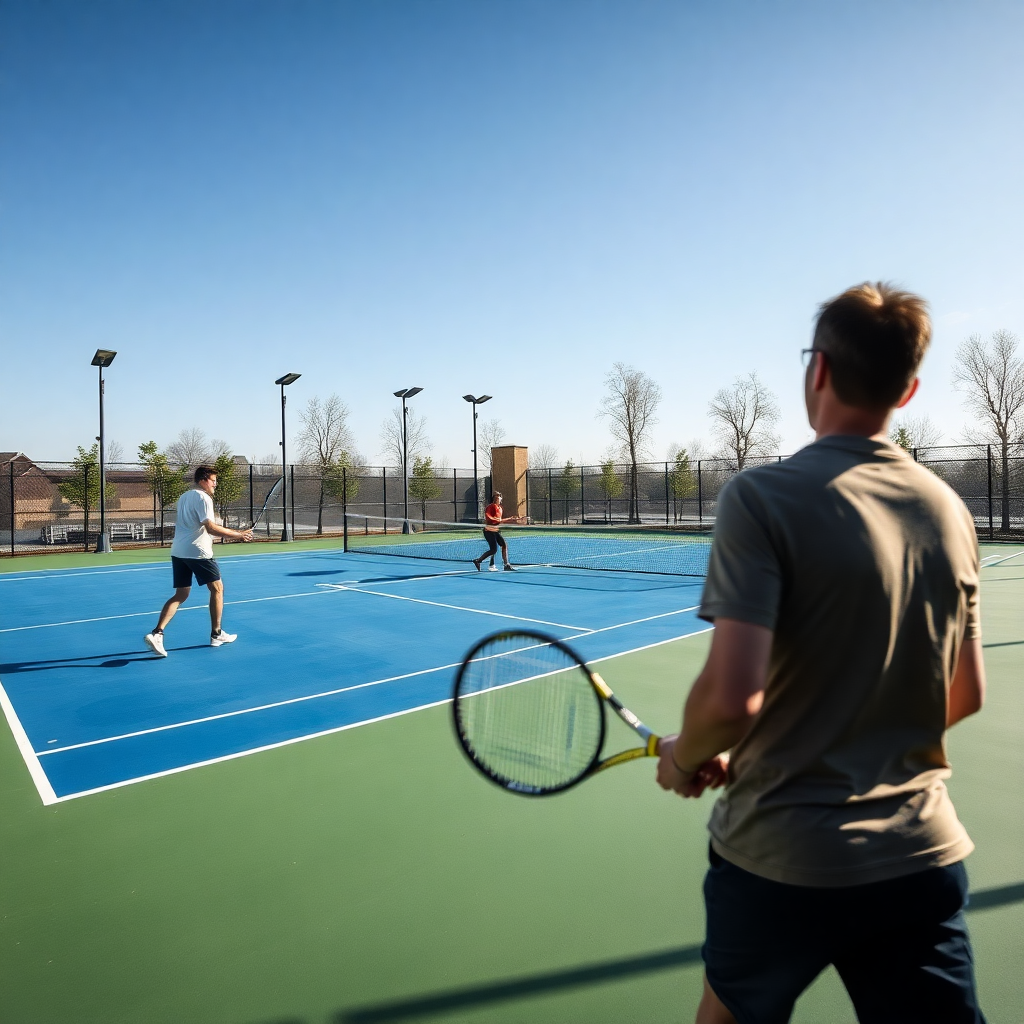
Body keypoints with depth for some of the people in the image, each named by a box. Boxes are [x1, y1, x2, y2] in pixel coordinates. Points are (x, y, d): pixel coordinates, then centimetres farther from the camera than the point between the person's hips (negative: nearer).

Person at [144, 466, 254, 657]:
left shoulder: (184, 497, 18)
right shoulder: (203, 498, -11)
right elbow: (210, 528, -20)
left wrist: (227, 533, 25)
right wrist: (238, 535, -16)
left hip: (178, 551, 8)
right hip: (198, 552, -8)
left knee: (180, 595, 9)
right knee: (217, 588, 8)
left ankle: (157, 633, -7)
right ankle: (216, 634, 14)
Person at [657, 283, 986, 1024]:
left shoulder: (763, 497, -19)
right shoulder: (950, 510, 1)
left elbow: (733, 695, -25)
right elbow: (966, 696, 9)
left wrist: (685, 756, -5)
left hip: (783, 858, -3)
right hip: (924, 857, 4)